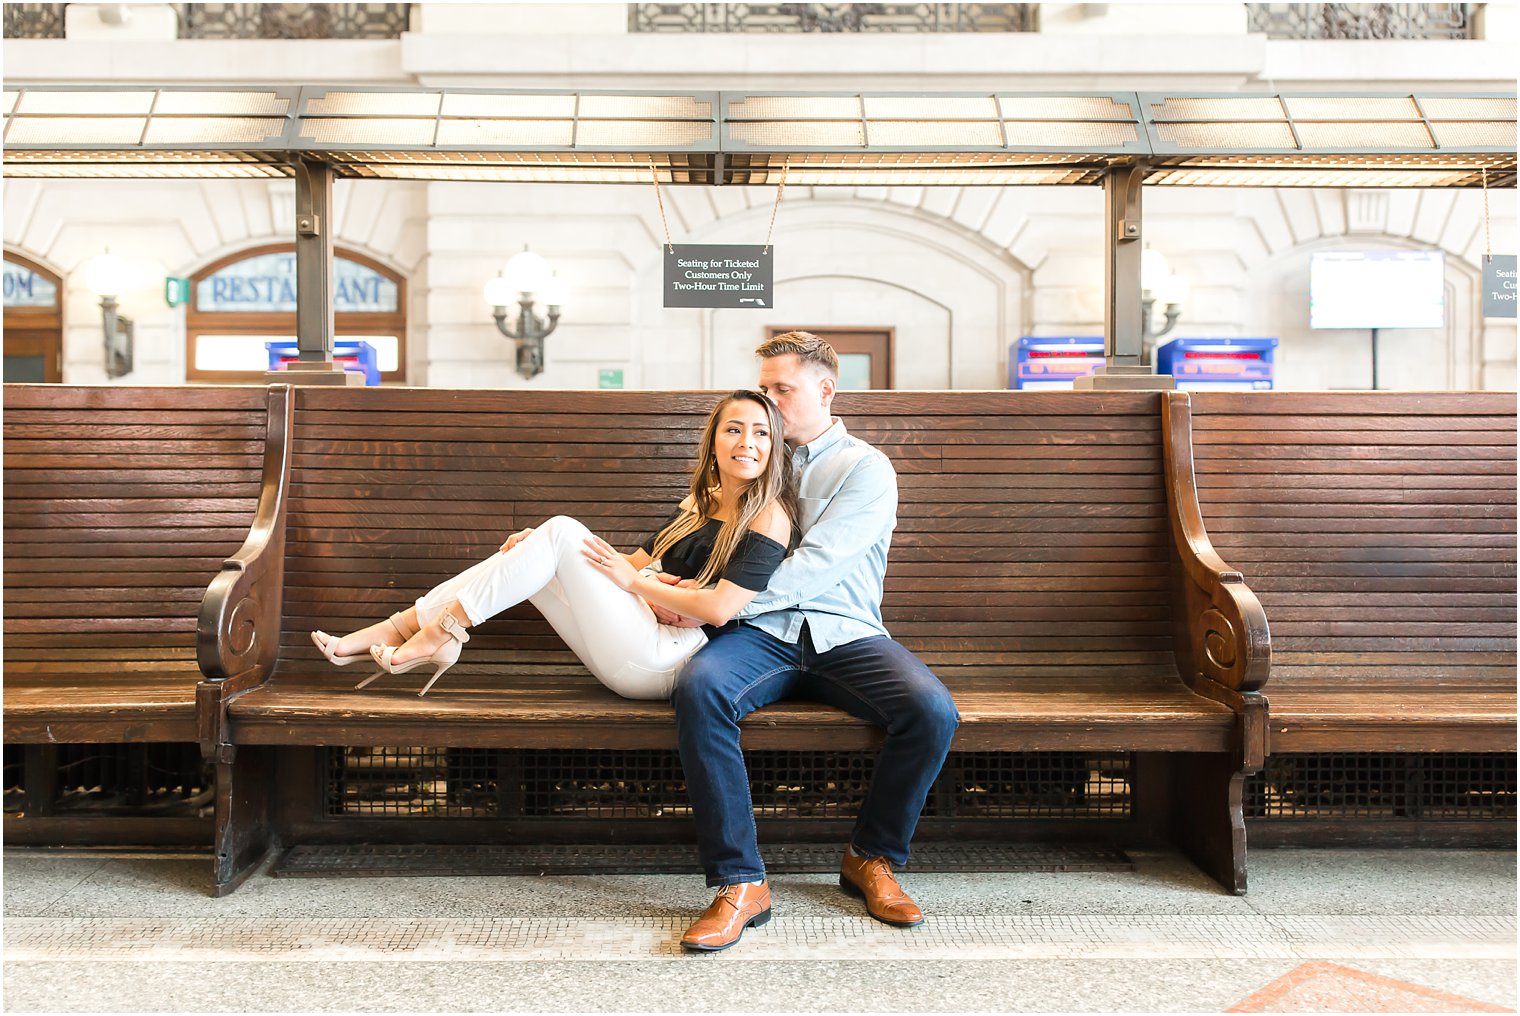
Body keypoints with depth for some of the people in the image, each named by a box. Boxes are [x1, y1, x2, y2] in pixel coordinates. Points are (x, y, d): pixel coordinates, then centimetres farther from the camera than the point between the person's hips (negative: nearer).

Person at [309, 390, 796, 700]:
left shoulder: (769, 515, -5)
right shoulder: (698, 502, 19)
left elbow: (720, 608, -16)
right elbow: (639, 561, 20)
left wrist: (634, 582, -8)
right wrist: (543, 546, 9)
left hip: (662, 662, -8)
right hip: (637, 647, 8)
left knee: (562, 530, -17)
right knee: (524, 558, -1)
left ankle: (439, 631, -10)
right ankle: (400, 629, -2)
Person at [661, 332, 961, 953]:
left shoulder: (866, 469, 3)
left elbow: (814, 569, -11)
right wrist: (673, 585, -1)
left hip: (845, 633, -2)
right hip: (763, 632, 2)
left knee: (932, 710, -29)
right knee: (698, 687, -32)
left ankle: (871, 859, -2)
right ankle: (740, 883, -22)